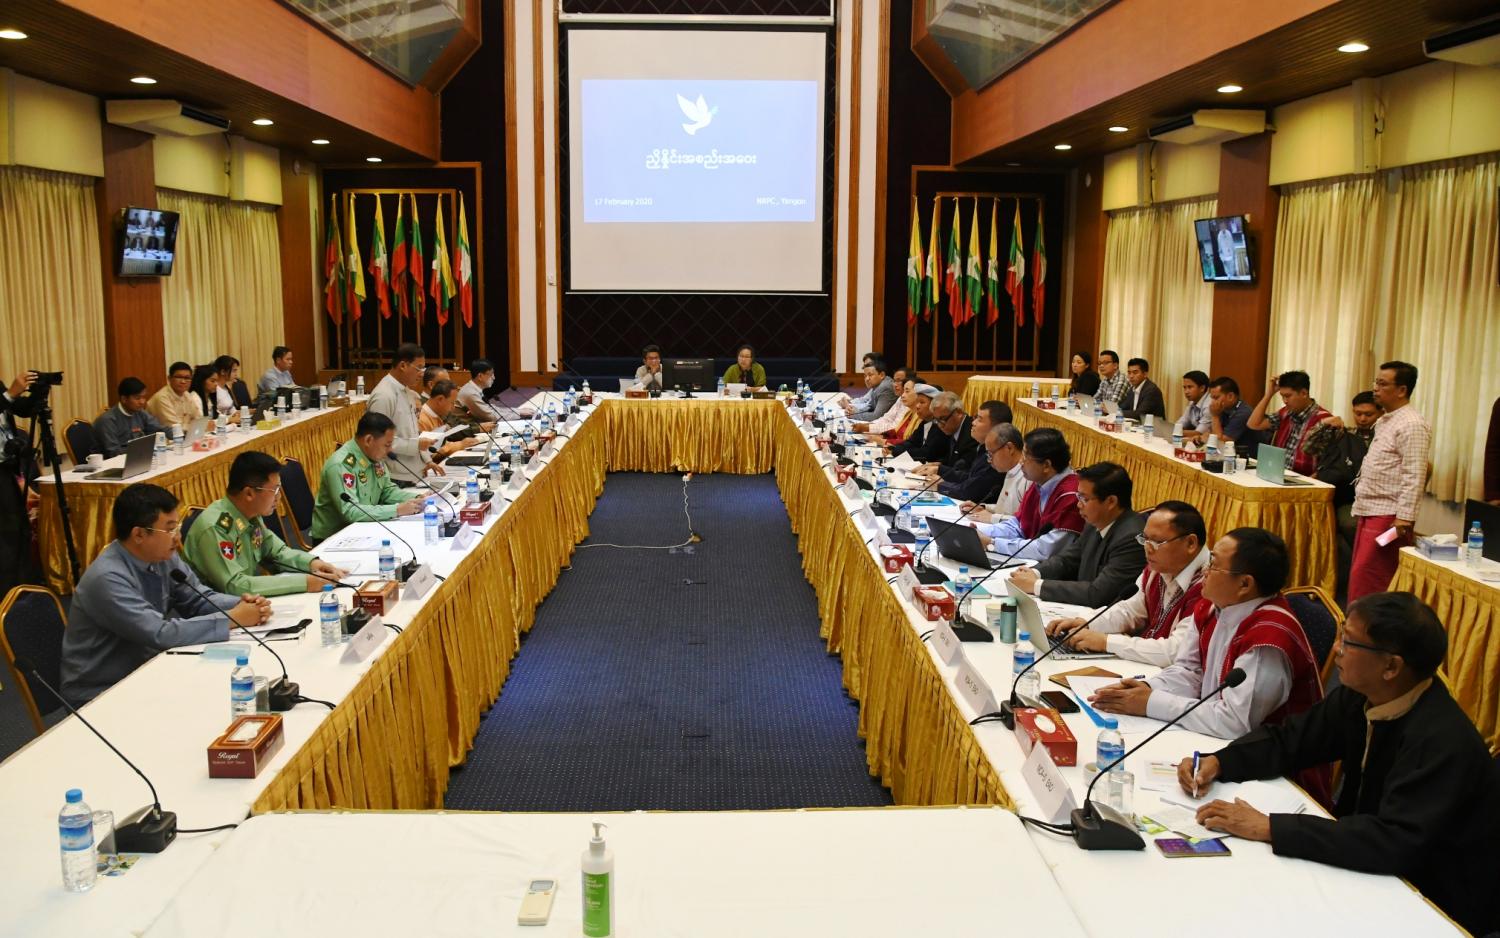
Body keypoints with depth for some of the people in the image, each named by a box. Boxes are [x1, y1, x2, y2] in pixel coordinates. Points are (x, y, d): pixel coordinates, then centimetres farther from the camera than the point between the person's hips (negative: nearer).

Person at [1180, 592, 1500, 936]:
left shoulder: (1441, 741, -28)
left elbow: (1394, 841, -36)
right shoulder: (1361, 695, -5)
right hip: (1377, 868, 7)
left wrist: (1268, 828, -36)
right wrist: (1219, 762, -13)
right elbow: (1288, 739, 5)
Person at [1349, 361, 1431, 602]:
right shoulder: (1385, 421, 16)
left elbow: (1414, 477, -19)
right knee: (1359, 576, 11)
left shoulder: (1412, 425, -13)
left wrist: (1404, 518, -23)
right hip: (1368, 512, 9)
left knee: (1365, 580, -11)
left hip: (1388, 516, -9)